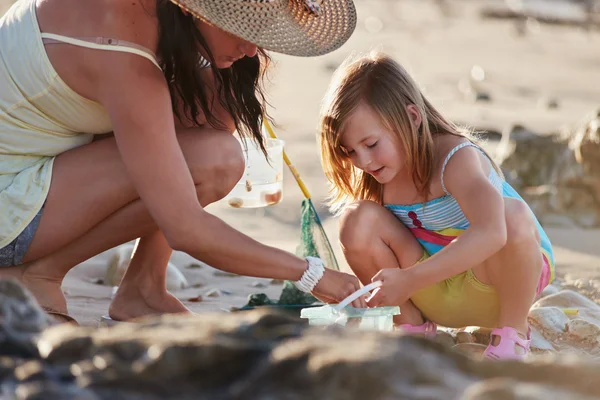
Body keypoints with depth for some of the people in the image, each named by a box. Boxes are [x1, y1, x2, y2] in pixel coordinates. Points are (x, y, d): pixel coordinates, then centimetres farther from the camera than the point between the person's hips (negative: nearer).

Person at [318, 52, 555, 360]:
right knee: (357, 220, -20)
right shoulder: (373, 178, -7)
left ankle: (512, 332, -14)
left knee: (513, 214, -38)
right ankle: (413, 327, -1)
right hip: (436, 295, 5)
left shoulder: (455, 159, -27)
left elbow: (490, 234, -47)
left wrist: (409, 280, -52)